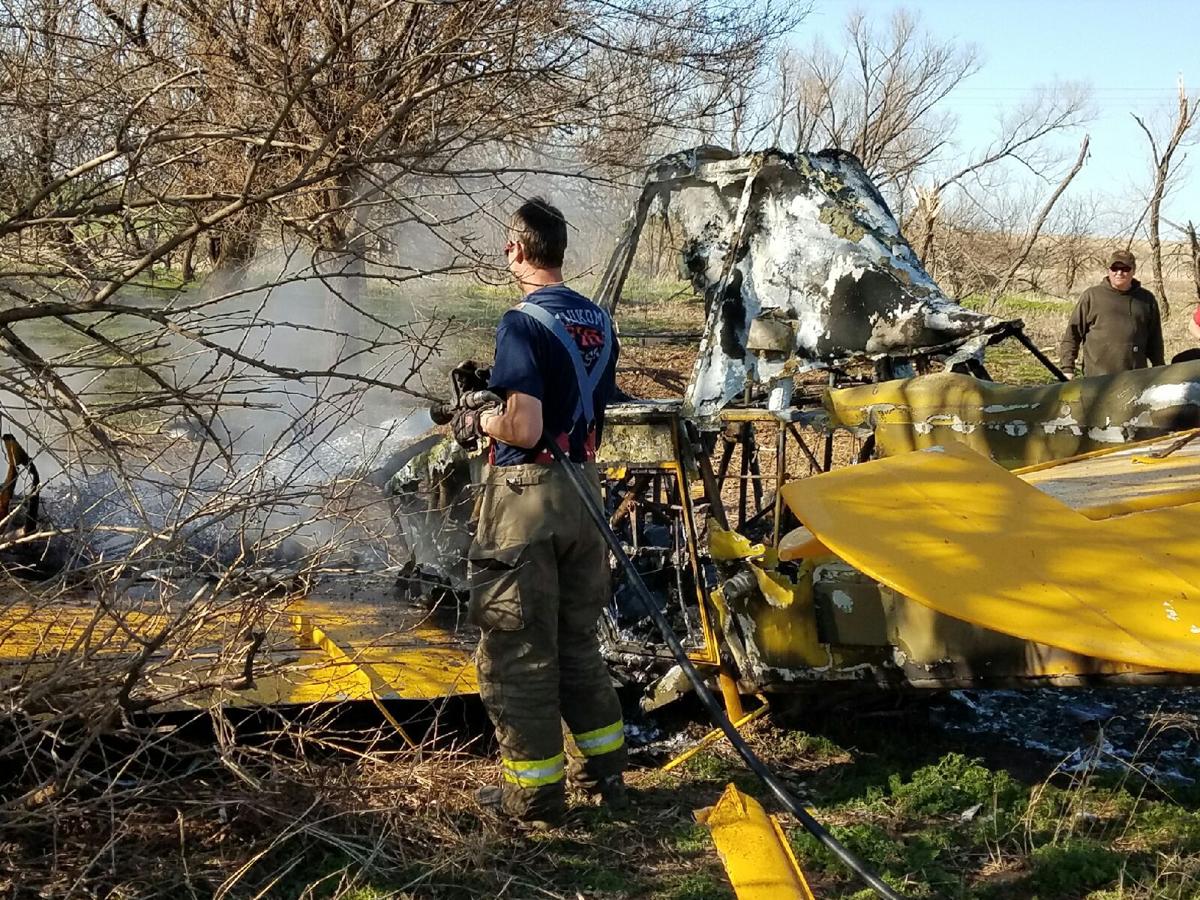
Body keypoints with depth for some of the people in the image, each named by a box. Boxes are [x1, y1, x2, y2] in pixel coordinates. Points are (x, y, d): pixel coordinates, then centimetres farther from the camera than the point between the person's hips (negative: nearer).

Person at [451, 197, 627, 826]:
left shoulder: (523, 324, -17)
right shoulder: (598, 321, 7)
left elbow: (524, 428, -24)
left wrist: (476, 422, -4)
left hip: (527, 496, -8)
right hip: (584, 489, 8)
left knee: (519, 651, 4)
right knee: (577, 640, 19)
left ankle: (535, 791, 11)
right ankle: (603, 771, 28)